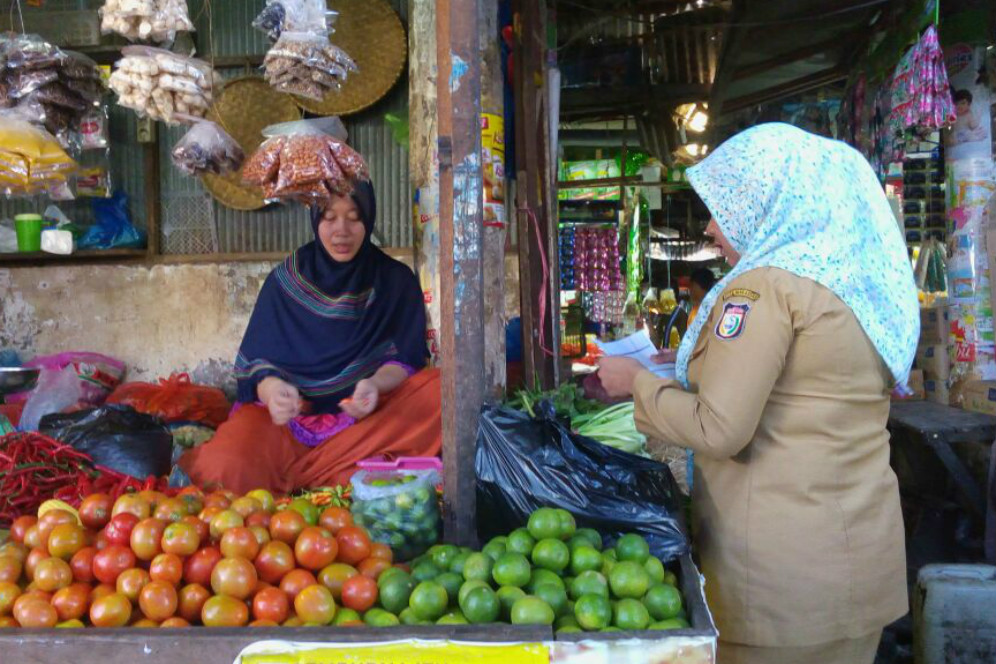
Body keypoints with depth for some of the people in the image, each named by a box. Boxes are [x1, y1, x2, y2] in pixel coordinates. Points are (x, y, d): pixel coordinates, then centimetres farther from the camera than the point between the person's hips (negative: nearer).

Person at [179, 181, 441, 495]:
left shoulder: (396, 281, 3)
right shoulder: (285, 280, 2)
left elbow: (406, 360, -2)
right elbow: (256, 363, -1)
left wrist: (375, 384, -26)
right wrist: (269, 387, -26)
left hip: (367, 413, 1)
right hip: (289, 413, -1)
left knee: (437, 392, -29)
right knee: (226, 468, -31)